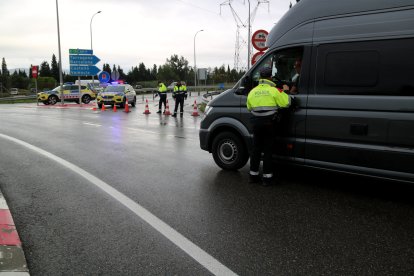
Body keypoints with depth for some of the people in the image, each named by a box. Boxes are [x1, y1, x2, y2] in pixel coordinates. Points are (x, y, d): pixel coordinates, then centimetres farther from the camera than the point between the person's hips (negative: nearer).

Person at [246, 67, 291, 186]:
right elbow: (286, 103, -8)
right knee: (268, 150, 3)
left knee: (256, 149, 13)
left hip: (256, 124, 4)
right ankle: (267, 177, 7)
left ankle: (253, 175, 19)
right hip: (269, 124, -3)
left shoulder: (252, 92, 6)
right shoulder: (274, 90, -8)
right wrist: (285, 93, 9)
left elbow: (249, 108, 14)